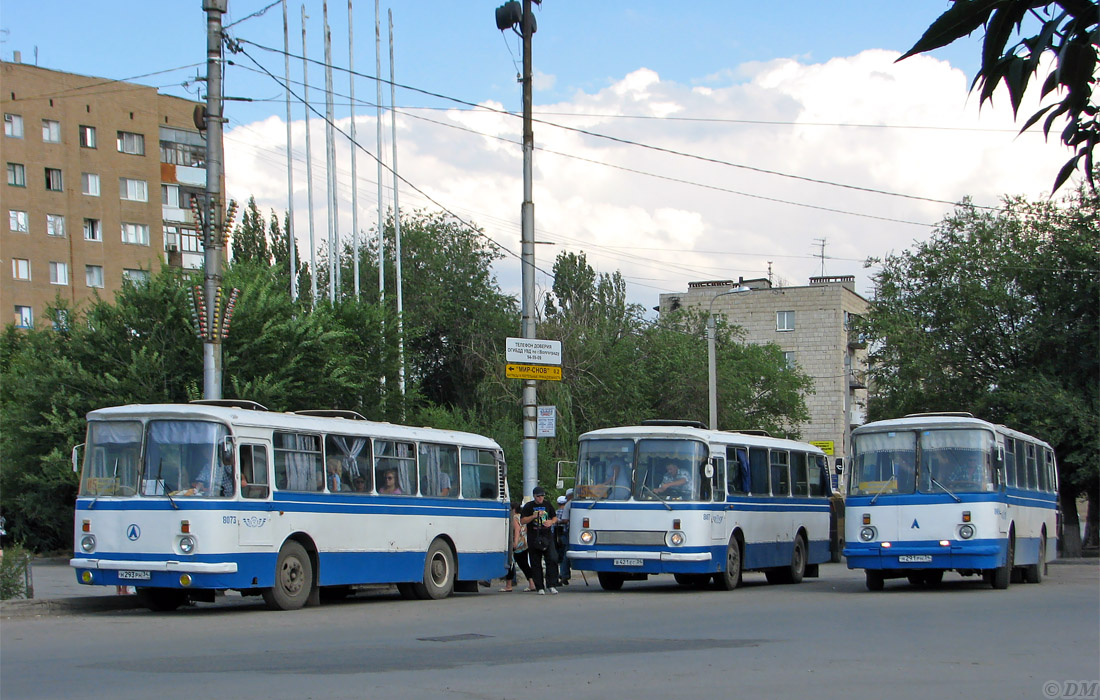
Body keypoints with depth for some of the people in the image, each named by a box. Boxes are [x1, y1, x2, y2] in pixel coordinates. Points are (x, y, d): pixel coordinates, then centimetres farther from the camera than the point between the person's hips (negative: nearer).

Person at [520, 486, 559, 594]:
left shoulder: (547, 504, 12)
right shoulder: (528, 506, 3)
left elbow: (555, 517, 22)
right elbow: (522, 520, -2)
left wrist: (551, 522, -1)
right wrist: (534, 516, -15)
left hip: (547, 537, 2)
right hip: (534, 538, -2)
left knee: (552, 559, -12)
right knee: (536, 564, 1)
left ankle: (551, 585, -8)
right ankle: (540, 587, 6)